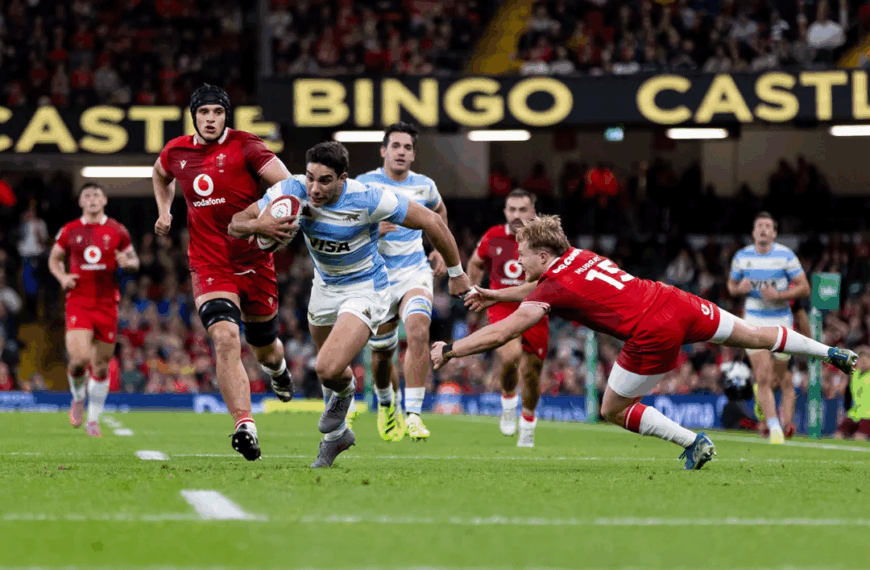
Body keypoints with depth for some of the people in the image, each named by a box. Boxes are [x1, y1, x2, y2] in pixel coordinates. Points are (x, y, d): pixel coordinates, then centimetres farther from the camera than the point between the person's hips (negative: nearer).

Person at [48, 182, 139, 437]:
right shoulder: (69, 231, 5)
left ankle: (93, 420, 18)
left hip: (107, 304, 1)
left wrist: (128, 262, -12)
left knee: (101, 366, 4)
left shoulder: (117, 231, 5)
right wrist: (62, 277, -3)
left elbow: (134, 261, 13)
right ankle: (78, 397, 13)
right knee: (79, 358, -19)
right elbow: (54, 258, 18)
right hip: (78, 303, -1)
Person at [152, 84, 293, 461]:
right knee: (225, 338, -24)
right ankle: (245, 426, -31)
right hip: (209, 266, 1)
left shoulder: (245, 147, -9)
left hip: (254, 262, -1)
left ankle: (277, 367, 57)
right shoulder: (176, 152, 5)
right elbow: (160, 175, 30)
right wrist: (164, 211, 15)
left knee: (263, 347, 16)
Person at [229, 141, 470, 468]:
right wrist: (258, 225, -40)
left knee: (328, 370, -23)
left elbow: (431, 222, -18)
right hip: (324, 287, 5)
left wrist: (456, 273, -7)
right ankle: (337, 433, 50)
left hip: (365, 290, -5)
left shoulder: (367, 200, -30)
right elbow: (235, 224, -15)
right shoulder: (291, 193, -20)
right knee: (328, 370, 22)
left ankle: (344, 393, 14)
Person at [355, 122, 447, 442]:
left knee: (418, 329, -27)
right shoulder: (364, 184, -5)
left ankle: (414, 415, -26)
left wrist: (440, 250, 18)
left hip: (415, 271, 1)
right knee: (382, 353, 7)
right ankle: (386, 404, 42)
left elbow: (439, 211, 29)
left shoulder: (424, 185, 6)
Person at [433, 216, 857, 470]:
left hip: (653, 335, -7)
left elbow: (500, 334, -4)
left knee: (613, 411, 11)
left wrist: (448, 351, 5)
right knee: (754, 336, 22)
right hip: (674, 300, 7)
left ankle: (693, 443, 8)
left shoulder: (552, 287, -4)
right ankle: (832, 353, 30)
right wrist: (496, 295, 39)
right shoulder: (576, 256, 15)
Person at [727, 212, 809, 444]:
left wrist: (778, 295, -19)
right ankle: (774, 428, -16)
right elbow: (731, 285, 15)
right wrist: (740, 288, -10)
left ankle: (787, 422, 24)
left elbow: (804, 288, -4)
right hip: (754, 321, 1)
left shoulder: (786, 256, -6)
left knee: (782, 377, 6)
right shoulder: (741, 257, 2)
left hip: (781, 320, -1)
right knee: (763, 378, -13)